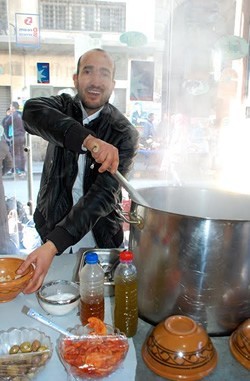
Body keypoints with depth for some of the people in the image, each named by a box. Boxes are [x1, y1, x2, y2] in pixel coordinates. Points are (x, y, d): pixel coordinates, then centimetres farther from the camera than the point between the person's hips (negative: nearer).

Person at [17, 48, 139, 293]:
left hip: (99, 241, -2)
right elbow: (32, 111, -28)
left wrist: (52, 246, -37)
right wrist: (88, 140, -46)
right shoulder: (64, 106, -4)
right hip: (51, 228, 2)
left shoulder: (124, 133, -15)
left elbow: (103, 195, -25)